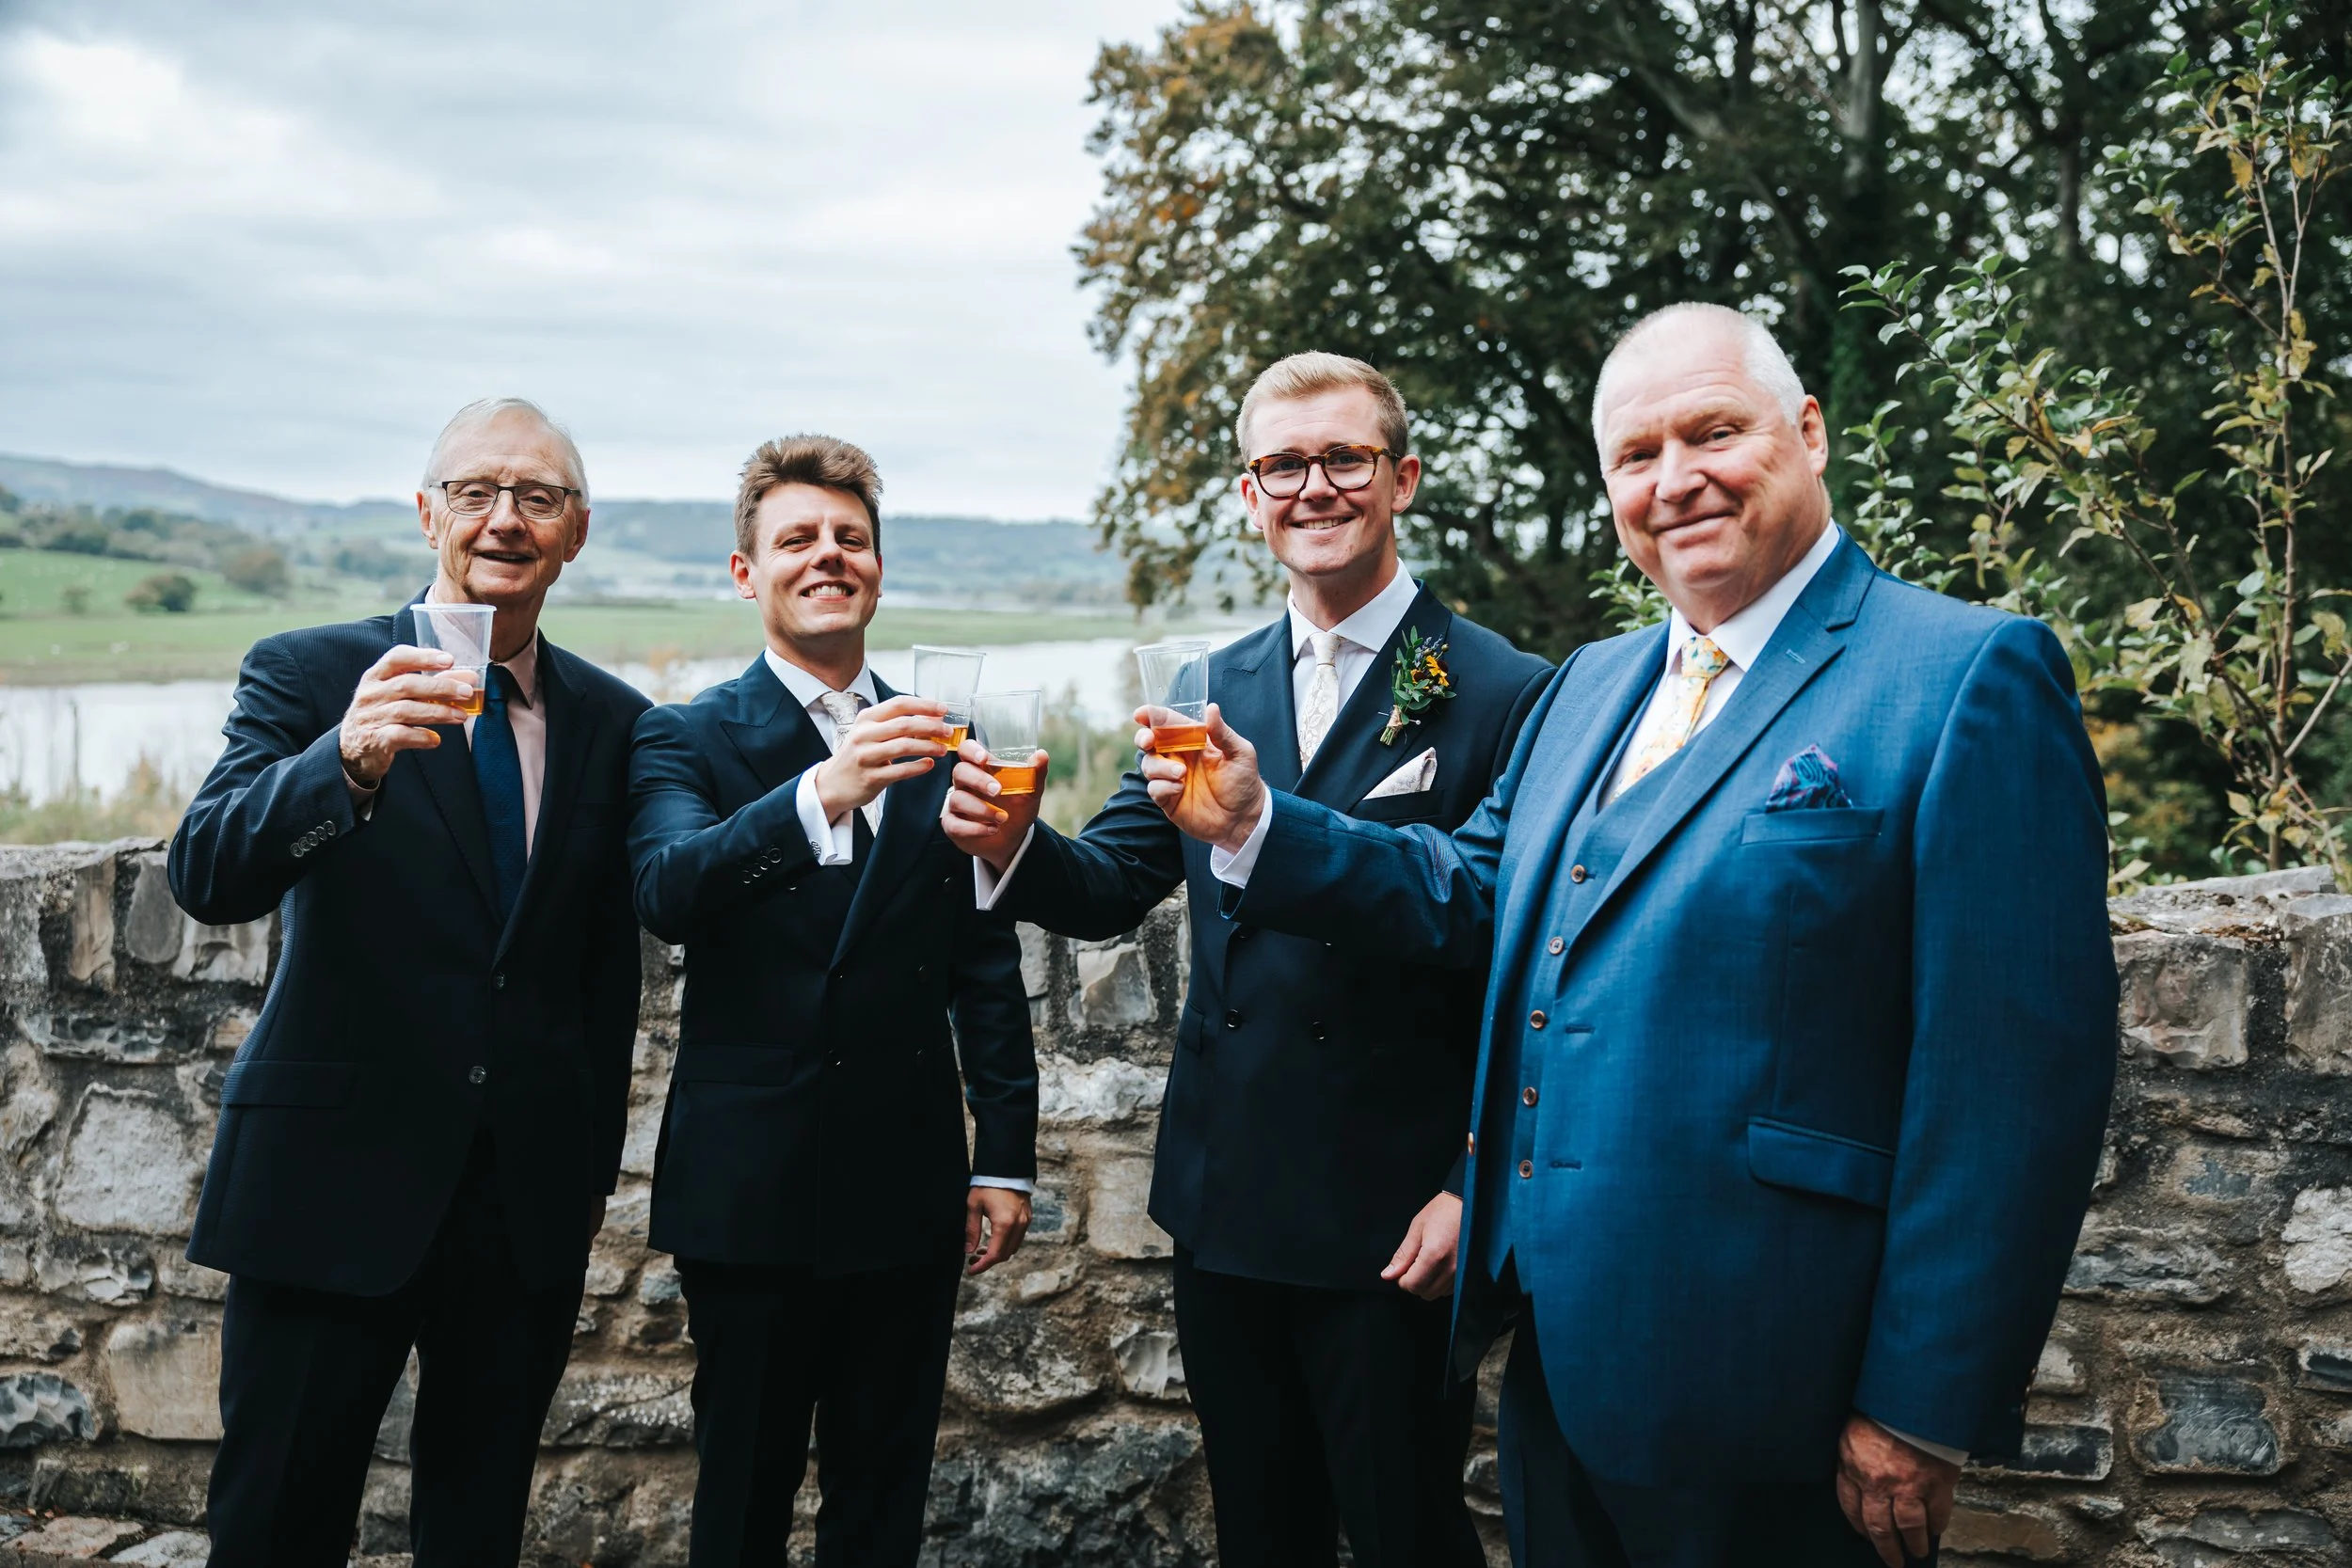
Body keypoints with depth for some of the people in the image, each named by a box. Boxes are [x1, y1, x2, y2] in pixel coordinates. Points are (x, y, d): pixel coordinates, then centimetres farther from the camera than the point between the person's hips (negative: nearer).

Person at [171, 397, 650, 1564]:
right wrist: (347, 760, -35)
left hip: (532, 1193, 3)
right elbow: (207, 877, -19)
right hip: (333, 1172, -3)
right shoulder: (306, 675, -3)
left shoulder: (612, 723, 8)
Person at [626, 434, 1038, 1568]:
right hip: (751, 1187, -3)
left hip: (910, 1189, 3)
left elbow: (986, 965, 12)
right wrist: (820, 796, -38)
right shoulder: (688, 741, -1)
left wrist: (1005, 1155, 6)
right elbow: (668, 892, -22)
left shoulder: (937, 748, 10)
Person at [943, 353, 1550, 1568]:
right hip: (1223, 1199, 6)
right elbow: (1111, 885, 6)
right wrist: (1014, 845, -15)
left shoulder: (1503, 695, -10)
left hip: (1390, 1222, -5)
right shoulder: (1216, 687, 9)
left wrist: (1478, 1192, -15)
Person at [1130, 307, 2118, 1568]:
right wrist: (1259, 827, 4)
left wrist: (1924, 1416, -18)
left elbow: (2021, 1075, -17)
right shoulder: (1591, 684, 14)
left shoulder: (1969, 677, -12)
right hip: (1558, 1364, 7)